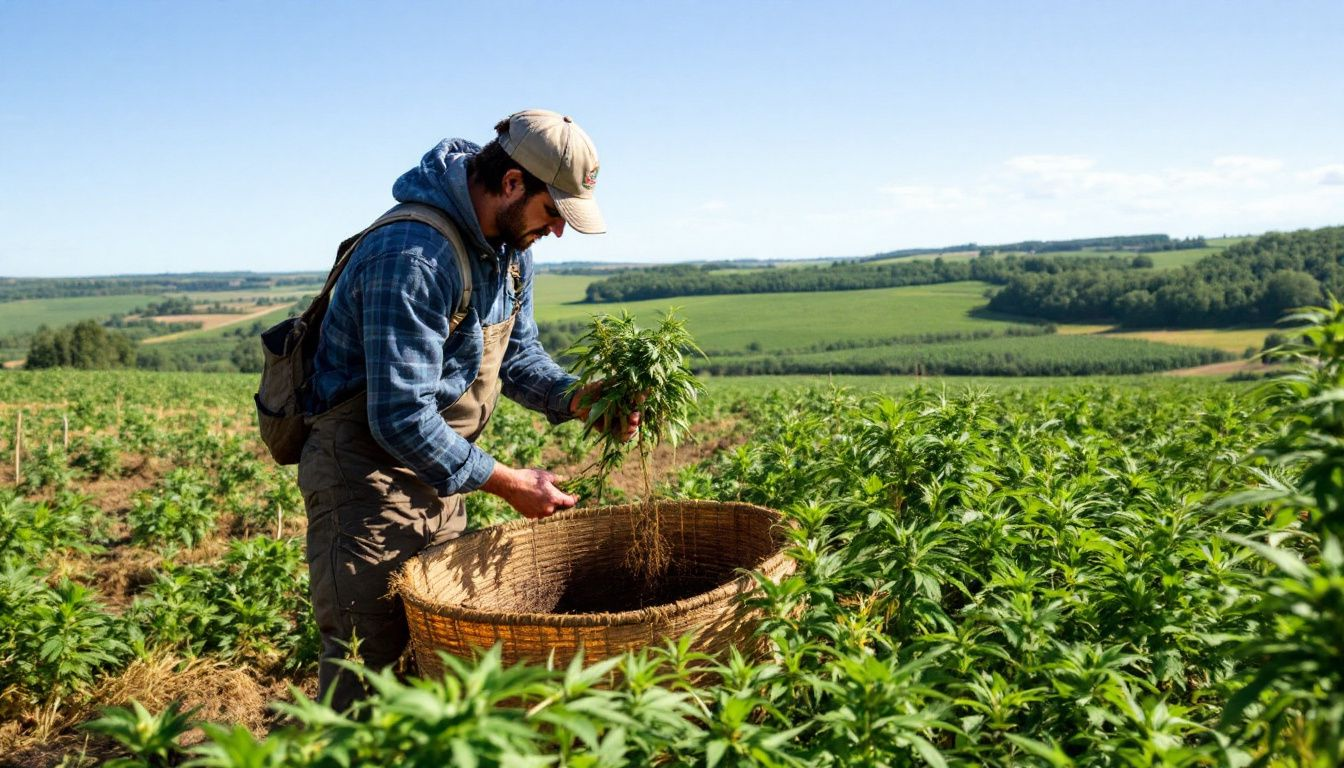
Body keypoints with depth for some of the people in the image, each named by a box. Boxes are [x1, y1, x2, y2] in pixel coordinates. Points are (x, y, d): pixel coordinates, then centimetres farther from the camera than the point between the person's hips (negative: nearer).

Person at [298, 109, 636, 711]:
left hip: (437, 477, 9)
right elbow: (401, 419, -27)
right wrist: (506, 483, -21)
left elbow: (516, 353, 12)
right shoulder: (412, 255, -27)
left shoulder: (510, 245, 2)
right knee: (368, 665, -1)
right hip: (367, 476, -9)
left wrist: (574, 398, -7)